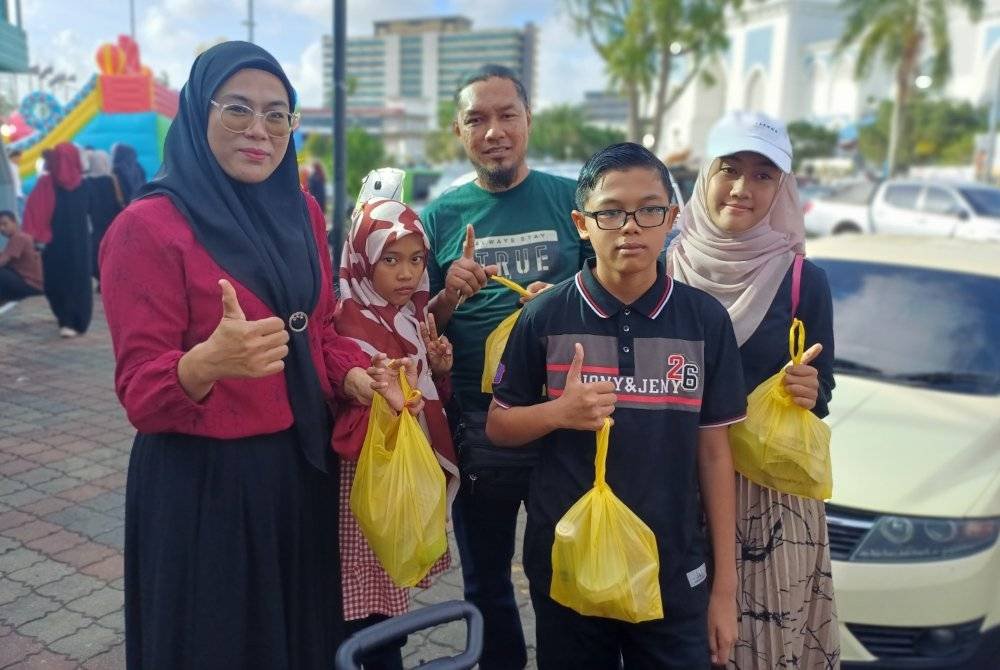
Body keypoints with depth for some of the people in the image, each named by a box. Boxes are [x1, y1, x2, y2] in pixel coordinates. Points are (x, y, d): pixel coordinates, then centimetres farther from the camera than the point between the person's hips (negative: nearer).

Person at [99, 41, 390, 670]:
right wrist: (209, 361, -38)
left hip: (304, 466, 6)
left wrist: (354, 376, -6)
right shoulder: (146, 227, -15)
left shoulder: (301, 210, 4)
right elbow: (140, 392, -18)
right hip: (202, 483, -6)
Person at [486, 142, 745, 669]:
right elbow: (498, 426, 2)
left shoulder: (706, 320, -4)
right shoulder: (544, 317, -7)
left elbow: (713, 451, 1)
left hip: (673, 571, 1)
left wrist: (725, 584, 2)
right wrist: (559, 412, -19)